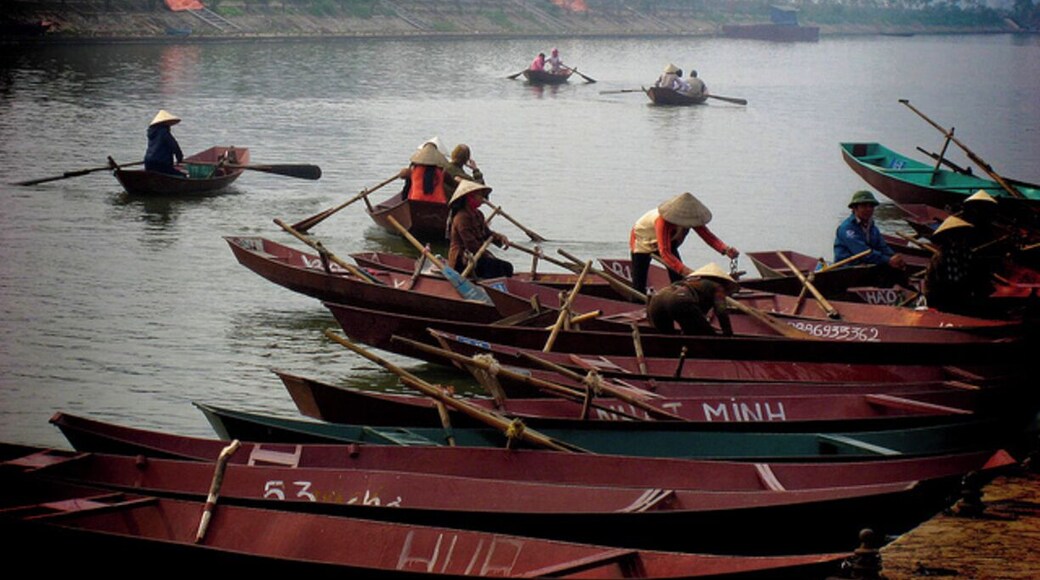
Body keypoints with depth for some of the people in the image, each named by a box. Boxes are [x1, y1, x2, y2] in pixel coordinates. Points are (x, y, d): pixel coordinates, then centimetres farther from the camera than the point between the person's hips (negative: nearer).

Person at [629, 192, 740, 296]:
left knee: (678, 279, -6)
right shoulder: (663, 221, -44)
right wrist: (685, 271, -57)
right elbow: (665, 253, -47)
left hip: (668, 242, 6)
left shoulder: (690, 218, -25)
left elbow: (708, 236, -26)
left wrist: (725, 249, -45)